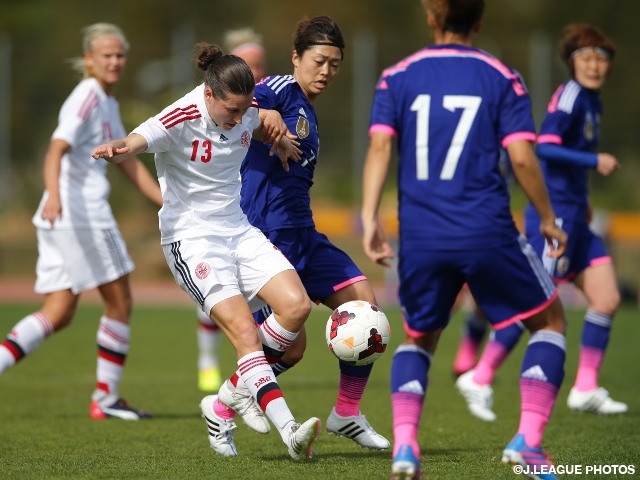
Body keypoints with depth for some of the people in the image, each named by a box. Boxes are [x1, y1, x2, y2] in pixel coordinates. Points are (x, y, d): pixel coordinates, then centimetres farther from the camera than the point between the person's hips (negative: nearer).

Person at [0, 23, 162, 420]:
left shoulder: (108, 103, 19)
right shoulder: (87, 97, -10)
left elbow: (129, 163, 26)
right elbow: (57, 149, -25)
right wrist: (54, 194, -42)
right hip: (81, 212, -9)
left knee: (59, 314, 7)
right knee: (120, 303, 3)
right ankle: (107, 398, 10)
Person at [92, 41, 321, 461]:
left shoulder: (248, 109, 1)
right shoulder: (180, 120, -20)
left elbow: (267, 127, 27)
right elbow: (135, 143, -39)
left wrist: (277, 132, 4)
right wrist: (116, 150, -62)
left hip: (239, 231, 7)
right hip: (191, 238, -7)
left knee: (296, 306, -9)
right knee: (243, 328, -22)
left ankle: (225, 405, 6)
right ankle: (289, 430, -27)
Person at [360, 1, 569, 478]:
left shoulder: (398, 77, 7)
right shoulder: (502, 78, 3)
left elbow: (380, 145, -5)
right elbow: (522, 157, -5)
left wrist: (369, 218, -7)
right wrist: (548, 220, 7)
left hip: (420, 238, 2)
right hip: (488, 233, -2)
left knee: (419, 337, 24)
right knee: (549, 320, 18)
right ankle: (527, 439, 2)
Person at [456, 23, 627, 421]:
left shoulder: (593, 102, 14)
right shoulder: (570, 96, -13)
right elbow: (545, 147, -23)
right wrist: (594, 161, -25)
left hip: (572, 217, 9)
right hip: (554, 213, -9)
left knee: (607, 299, 5)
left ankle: (586, 389, 10)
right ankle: (481, 378, 0)